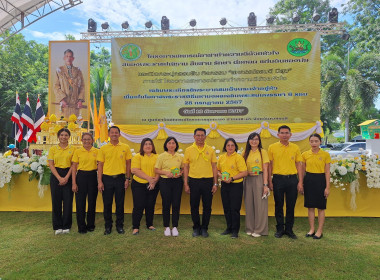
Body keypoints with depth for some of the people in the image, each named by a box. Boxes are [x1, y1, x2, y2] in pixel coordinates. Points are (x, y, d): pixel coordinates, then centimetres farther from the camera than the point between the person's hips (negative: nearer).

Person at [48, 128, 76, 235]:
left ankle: (66, 226, 13)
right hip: (56, 175, 1)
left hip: (68, 175, 0)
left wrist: (66, 177, -11)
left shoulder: (73, 149, 4)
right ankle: (57, 226, 15)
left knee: (68, 200, 0)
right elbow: (51, 165, 0)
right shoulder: (53, 149, 6)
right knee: (56, 200, 3)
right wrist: (59, 178, -10)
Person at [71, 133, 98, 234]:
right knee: (80, 202, 2)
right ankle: (81, 226, 15)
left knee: (92, 201, 8)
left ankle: (91, 225, 24)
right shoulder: (77, 151, 1)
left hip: (93, 177, 1)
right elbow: (74, 167, 1)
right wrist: (74, 183, -5)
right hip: (81, 176, -1)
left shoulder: (97, 151, 4)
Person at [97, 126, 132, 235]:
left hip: (120, 178, 0)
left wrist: (127, 179, 0)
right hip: (107, 178, 0)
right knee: (107, 203, 7)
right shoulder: (103, 148, 3)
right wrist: (99, 181, -3)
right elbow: (100, 165, 3)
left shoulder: (125, 147, 3)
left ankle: (120, 226, 22)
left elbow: (128, 164, 6)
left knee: (120, 203, 7)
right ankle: (108, 226, 23)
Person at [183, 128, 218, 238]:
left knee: (207, 206, 6)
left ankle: (204, 228, 22)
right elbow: (185, 167, 4)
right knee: (194, 206, 7)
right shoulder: (189, 150, 3)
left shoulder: (210, 150, 5)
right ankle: (196, 228, 24)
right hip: (194, 181, 0)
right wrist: (185, 184, -1)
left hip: (208, 181, 1)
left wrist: (215, 183, 1)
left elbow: (214, 167, 7)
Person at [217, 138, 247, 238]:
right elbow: (218, 169, 19)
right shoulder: (221, 157, 8)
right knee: (226, 208, 12)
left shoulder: (238, 157, -8)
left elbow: (244, 173, -13)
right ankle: (229, 228, 28)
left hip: (236, 185, -5)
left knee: (235, 208, -1)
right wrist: (220, 175, -3)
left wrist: (232, 178, -19)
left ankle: (235, 231, 13)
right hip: (224, 185, 5)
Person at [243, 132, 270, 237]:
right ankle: (250, 228, 21)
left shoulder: (263, 152, -1)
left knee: (259, 204, -1)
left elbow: (265, 169, -5)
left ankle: (259, 230, 12)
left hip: (259, 179, -4)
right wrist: (247, 172, -7)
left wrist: (265, 184, -11)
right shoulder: (246, 153, 11)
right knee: (249, 204, 7)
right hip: (248, 180, 4)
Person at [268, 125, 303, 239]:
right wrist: (269, 181, -2)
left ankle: (289, 229, 22)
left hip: (292, 179, 1)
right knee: (278, 205, 7)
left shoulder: (295, 148, 6)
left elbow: (299, 165, 7)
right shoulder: (272, 147, 1)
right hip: (278, 179, -1)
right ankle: (279, 229, 21)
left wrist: (300, 182, 1)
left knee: (291, 205, 8)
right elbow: (270, 165, 2)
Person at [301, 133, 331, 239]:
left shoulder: (325, 154, -3)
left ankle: (320, 231, 17)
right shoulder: (305, 154, 2)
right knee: (310, 206, 8)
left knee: (321, 207, 5)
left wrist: (327, 187, -5)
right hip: (308, 180, 2)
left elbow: (327, 172, -2)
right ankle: (312, 229, 21)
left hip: (320, 180, -2)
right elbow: (303, 170, 8)